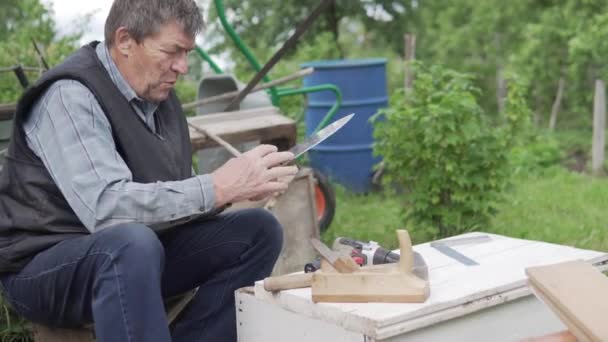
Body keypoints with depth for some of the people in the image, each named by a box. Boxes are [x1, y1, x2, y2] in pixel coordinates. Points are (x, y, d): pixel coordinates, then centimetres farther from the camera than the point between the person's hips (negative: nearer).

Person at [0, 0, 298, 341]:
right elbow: (105, 206, -33)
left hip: (136, 251, 8)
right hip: (45, 266, -8)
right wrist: (218, 187, -33)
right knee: (132, 241, -39)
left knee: (259, 230, -4)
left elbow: (170, 194, 4)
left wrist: (237, 186, -15)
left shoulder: (159, 95, 5)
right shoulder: (70, 95, -20)